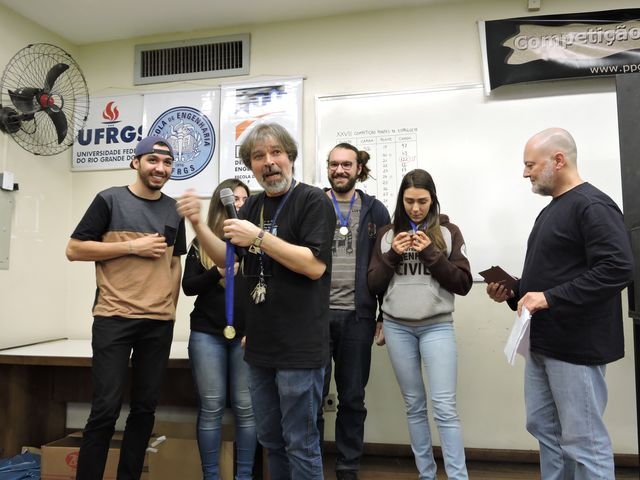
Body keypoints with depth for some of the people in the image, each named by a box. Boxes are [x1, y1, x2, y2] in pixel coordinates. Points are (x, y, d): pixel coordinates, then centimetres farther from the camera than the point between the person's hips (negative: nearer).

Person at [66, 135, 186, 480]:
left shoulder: (173, 210, 12)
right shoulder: (110, 199, 0)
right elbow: (74, 250, -4)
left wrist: (172, 306, 8)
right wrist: (134, 246, -11)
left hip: (159, 323, 4)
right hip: (114, 319, -4)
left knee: (145, 408, 9)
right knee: (105, 409, -1)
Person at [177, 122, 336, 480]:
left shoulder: (314, 201, -9)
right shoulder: (253, 206, 11)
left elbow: (315, 265, -20)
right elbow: (229, 260, 14)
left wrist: (259, 238, -22)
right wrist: (198, 224, 0)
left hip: (298, 347, -7)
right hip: (260, 344, 7)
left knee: (300, 444, 5)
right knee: (271, 439, 20)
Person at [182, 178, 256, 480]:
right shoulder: (201, 243, 8)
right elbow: (188, 286, 2)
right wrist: (219, 271, -14)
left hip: (246, 334, 0)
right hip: (207, 333, 1)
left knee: (246, 407, 3)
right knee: (211, 408, 5)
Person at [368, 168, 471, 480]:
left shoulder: (448, 231, 0)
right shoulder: (388, 234, 6)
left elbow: (463, 284, -4)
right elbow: (374, 285, 5)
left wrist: (431, 253, -14)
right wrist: (392, 255, -11)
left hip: (437, 326, -2)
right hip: (397, 327, 2)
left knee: (445, 407, -6)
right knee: (414, 405, 12)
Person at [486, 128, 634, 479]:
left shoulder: (592, 205, -13)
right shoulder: (551, 210, 17)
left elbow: (618, 269, -24)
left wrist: (548, 298, -25)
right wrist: (514, 293, 8)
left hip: (576, 345, -10)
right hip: (542, 343, 10)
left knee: (583, 440, 1)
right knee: (544, 428, 17)